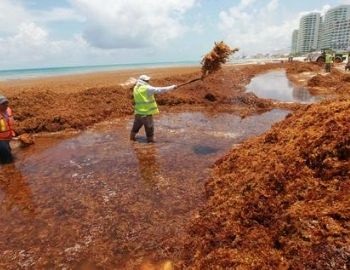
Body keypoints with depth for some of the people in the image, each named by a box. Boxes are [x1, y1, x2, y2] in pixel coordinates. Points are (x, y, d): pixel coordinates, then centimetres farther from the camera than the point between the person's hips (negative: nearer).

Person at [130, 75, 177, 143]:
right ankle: (150, 140, 16)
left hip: (138, 112, 7)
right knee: (149, 128, 7)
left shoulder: (135, 88, 6)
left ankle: (132, 137, 37)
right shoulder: (147, 88, -16)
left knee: (136, 125, 24)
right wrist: (172, 87, -10)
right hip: (147, 113, -7)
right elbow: (159, 90, -17)